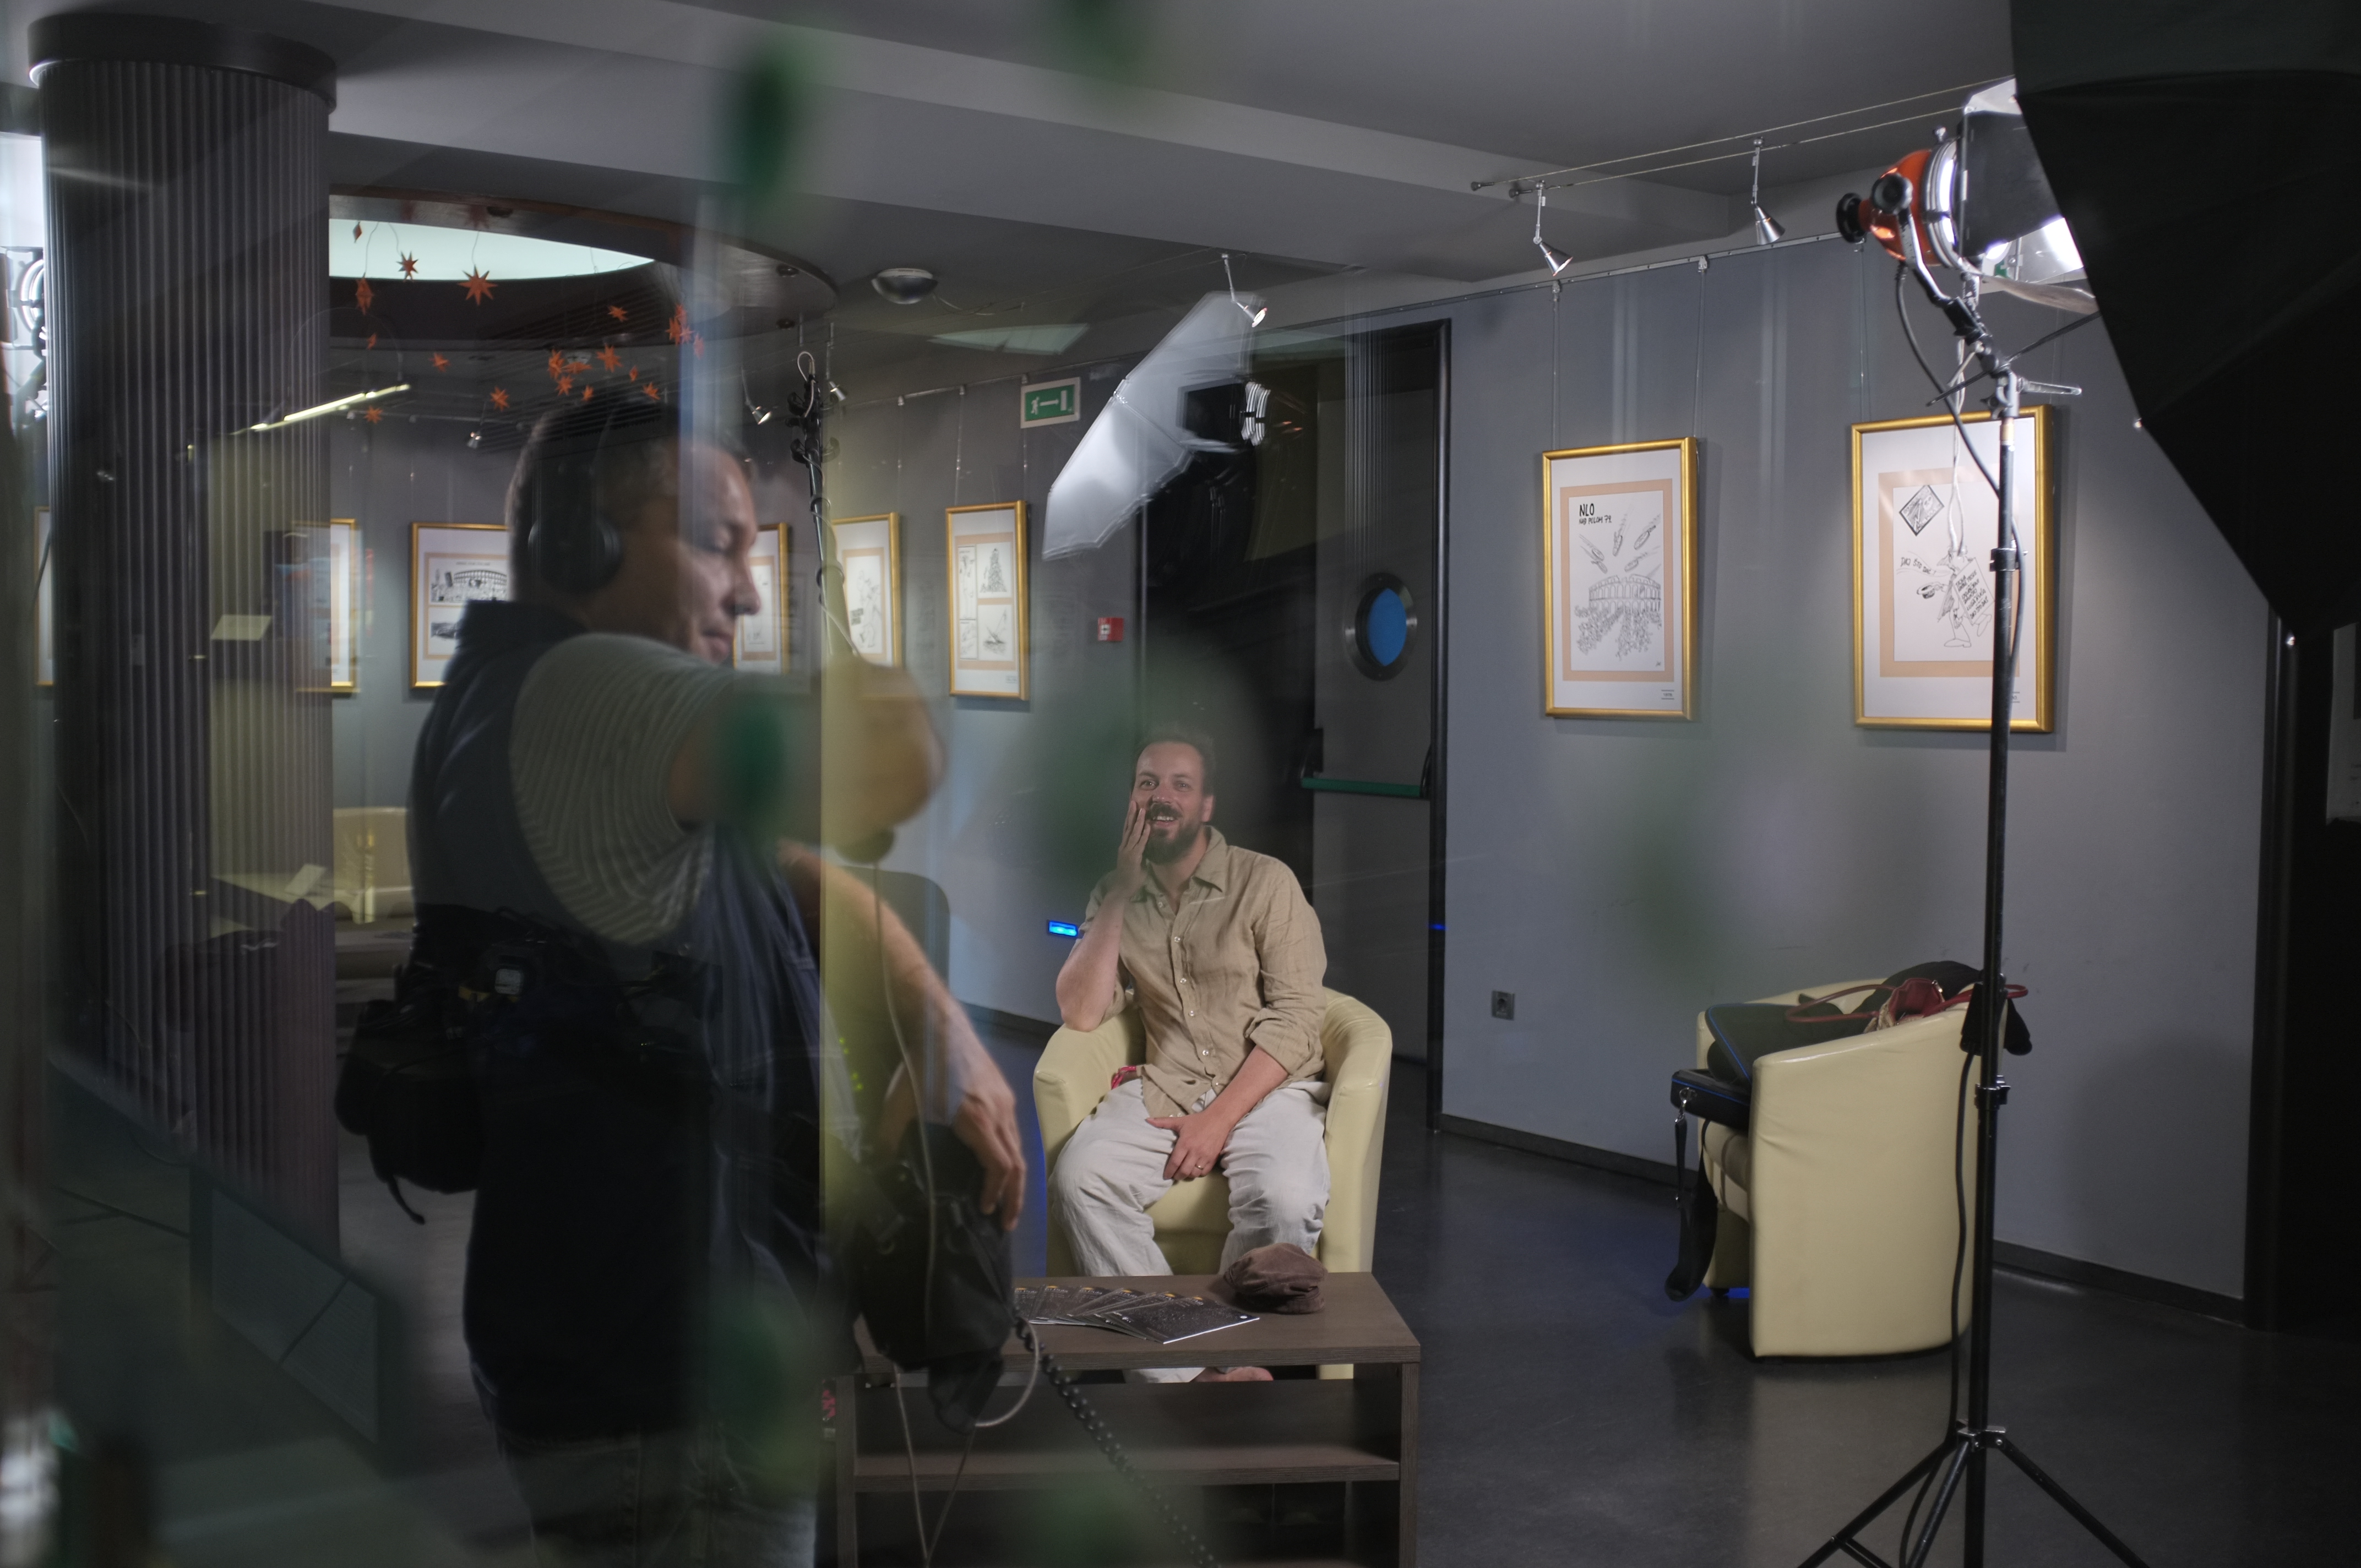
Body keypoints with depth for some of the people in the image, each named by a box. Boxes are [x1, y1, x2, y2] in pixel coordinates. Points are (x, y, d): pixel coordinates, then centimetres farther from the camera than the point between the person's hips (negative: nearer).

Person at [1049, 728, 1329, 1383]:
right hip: (1165, 1086, 3)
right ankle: (1188, 1369, -22)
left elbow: (1295, 1020, -9)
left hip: (1266, 1085, -3)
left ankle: (1230, 1359, -9)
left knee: (1285, 1199, -35)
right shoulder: (1117, 895, 10)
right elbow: (1081, 1014, -2)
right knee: (1079, 1179, -27)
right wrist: (1122, 893, -7)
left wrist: (1219, 1119, -17)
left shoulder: (1265, 881, -3)